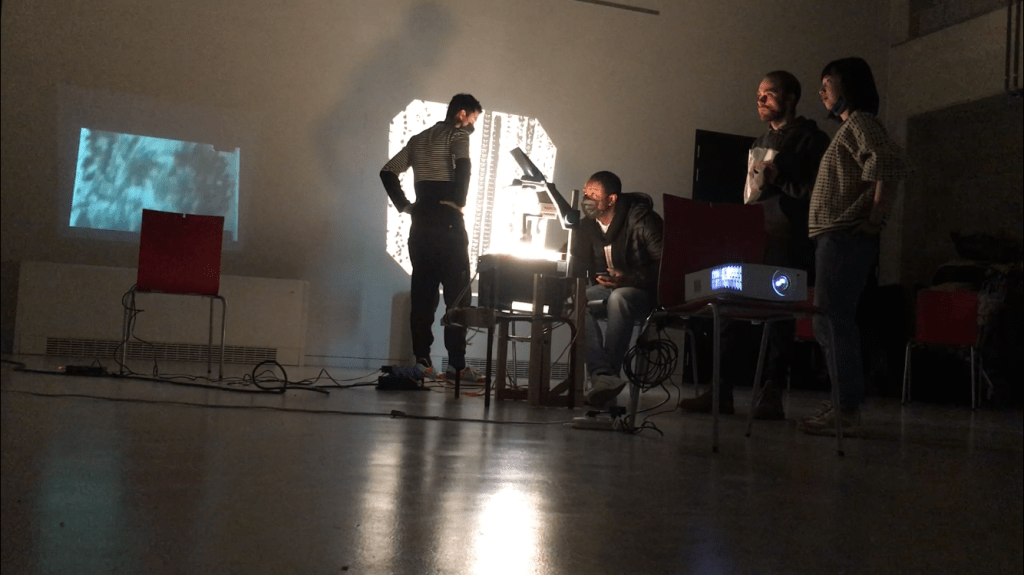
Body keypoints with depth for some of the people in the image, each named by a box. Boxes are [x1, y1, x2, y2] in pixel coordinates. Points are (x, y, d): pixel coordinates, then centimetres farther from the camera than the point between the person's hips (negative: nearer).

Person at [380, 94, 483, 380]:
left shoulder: (418, 139, 20)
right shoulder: (457, 135, 0)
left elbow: (387, 172, 15)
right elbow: (463, 165, -21)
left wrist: (405, 206, 11)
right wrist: (460, 203, -11)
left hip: (421, 224, 6)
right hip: (447, 222, -6)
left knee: (422, 292, 6)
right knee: (457, 293, -3)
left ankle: (421, 359, 2)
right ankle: (456, 363, -7)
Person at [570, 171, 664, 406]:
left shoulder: (640, 219, -12)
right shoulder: (587, 226, 7)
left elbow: (665, 263, -16)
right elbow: (577, 267, 7)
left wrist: (630, 279, -28)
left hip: (642, 291, -5)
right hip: (607, 288, 6)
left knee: (619, 298, -39)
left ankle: (603, 376, -38)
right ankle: (603, 375, -41)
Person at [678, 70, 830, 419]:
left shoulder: (809, 139, -2)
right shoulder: (763, 141, 23)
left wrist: (779, 181, -16)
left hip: (786, 245, -8)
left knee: (779, 318, -5)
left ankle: (773, 396, 0)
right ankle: (723, 391, 6)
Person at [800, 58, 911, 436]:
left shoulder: (860, 124, -7)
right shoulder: (850, 127, 24)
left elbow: (894, 164, -23)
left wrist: (875, 219, -21)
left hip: (844, 238, -11)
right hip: (836, 238, 11)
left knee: (834, 321, -11)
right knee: (830, 323, 12)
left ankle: (847, 412, -9)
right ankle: (843, 406, 18)